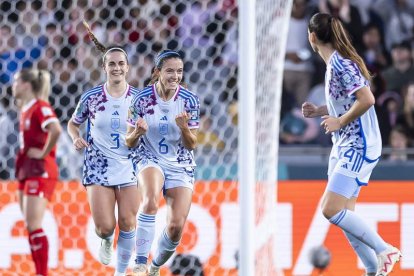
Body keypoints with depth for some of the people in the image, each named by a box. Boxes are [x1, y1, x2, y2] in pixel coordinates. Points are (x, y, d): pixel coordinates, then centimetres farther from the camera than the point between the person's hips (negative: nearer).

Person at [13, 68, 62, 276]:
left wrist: (43, 153, -20)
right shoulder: (25, 109, 14)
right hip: (27, 171, 10)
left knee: (34, 226, -13)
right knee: (30, 227, 9)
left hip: (40, 172, -10)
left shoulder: (40, 107, -14)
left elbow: (56, 130, -31)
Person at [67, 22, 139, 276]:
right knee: (105, 227, -6)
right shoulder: (91, 98, -3)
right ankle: (106, 241, 31)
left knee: (128, 224, -2)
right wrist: (76, 138, -9)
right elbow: (73, 124, 12)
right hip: (99, 167, -1)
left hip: (130, 167, 1)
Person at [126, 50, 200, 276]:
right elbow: (130, 142, -4)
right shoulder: (142, 98, -11)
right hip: (150, 159, -2)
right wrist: (137, 132, -27)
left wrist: (184, 127, -26)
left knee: (176, 227, -7)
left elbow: (192, 145, -5)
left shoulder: (189, 100, -8)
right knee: (151, 201, -35)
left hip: (181, 165, 2)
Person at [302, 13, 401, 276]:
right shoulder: (335, 63, 12)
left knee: (332, 210, -16)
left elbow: (367, 99, -27)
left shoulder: (341, 64, -18)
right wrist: (319, 111, 12)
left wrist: (339, 122, -17)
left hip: (359, 146, -10)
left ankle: (385, 250, -8)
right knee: (343, 214, 8)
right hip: (343, 146, 10)